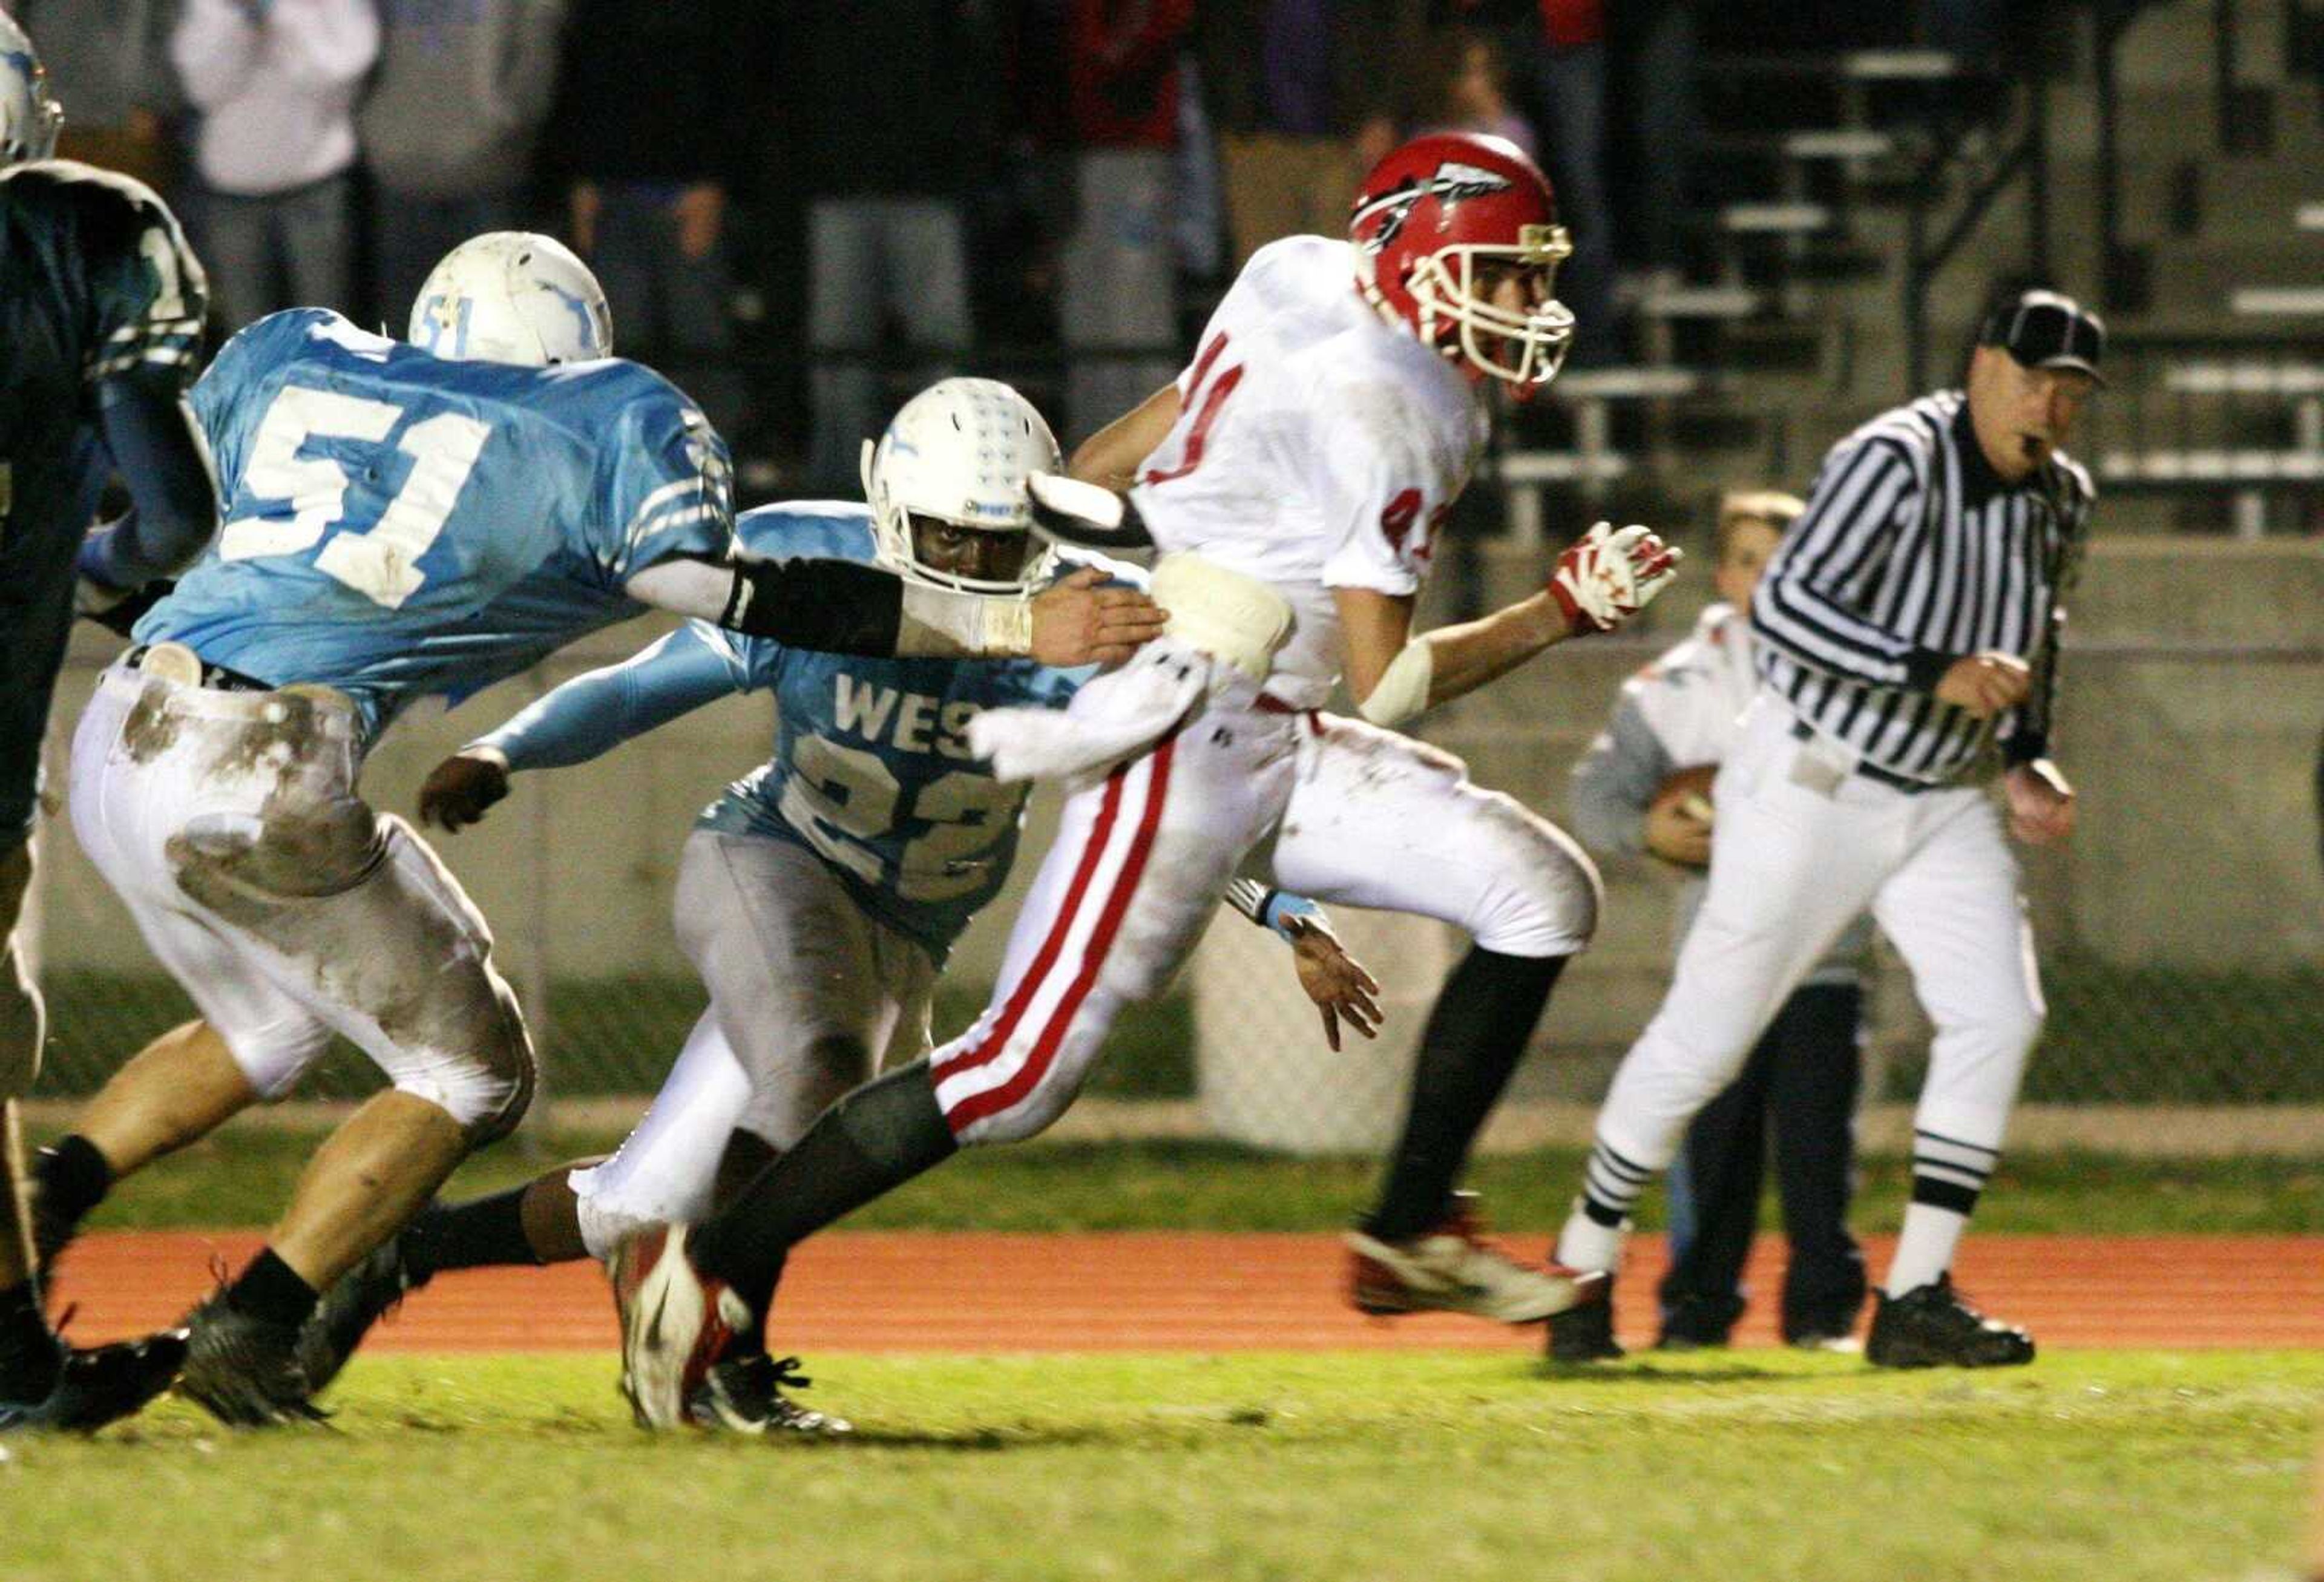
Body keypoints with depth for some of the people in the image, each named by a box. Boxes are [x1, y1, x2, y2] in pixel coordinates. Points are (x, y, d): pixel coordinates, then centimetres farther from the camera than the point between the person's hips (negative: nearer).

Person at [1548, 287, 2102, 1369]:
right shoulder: (1897, 464, -22)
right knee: (1708, 1034, -2)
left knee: (1997, 1015, -10)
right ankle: (1584, 1261, 16)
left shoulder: (2059, 499, 2)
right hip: (1816, 784, -6)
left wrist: (2026, 757, 6)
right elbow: (1783, 609, -29)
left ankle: (1917, 1300, -6)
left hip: (1946, 796, 6)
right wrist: (1935, 676, -34)